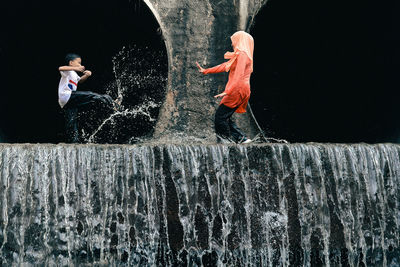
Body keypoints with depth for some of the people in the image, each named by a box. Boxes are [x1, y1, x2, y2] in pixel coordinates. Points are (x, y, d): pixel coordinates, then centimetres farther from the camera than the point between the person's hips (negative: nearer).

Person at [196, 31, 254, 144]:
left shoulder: (242, 55, -10)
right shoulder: (238, 55, 22)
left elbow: (238, 76, -21)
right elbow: (224, 66, 27)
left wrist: (227, 92, -29)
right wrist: (206, 71, 29)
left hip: (238, 91, -10)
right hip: (237, 91, 10)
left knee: (220, 115, -9)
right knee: (225, 117, 8)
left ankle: (225, 140, -5)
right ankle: (242, 138, 7)